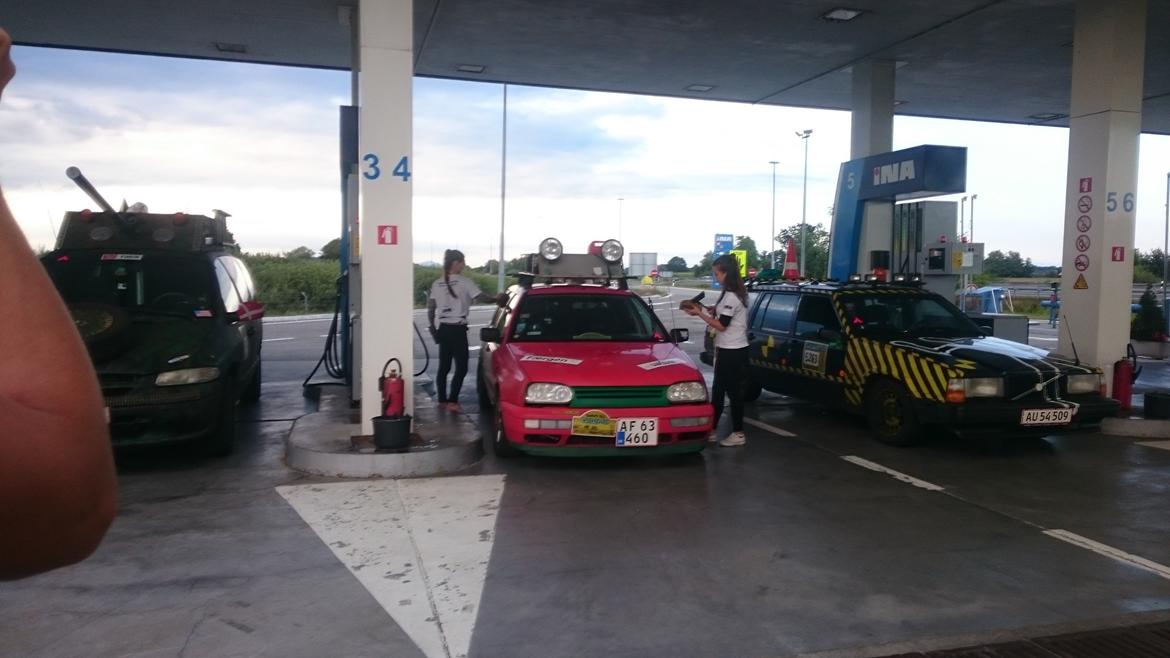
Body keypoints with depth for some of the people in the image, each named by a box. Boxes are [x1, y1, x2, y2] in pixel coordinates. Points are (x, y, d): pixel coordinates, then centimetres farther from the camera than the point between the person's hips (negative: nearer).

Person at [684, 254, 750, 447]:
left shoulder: (732, 297, -19)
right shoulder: (731, 294, 13)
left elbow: (721, 325, -18)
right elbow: (718, 314, 17)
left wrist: (699, 314, -13)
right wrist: (704, 309, 3)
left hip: (733, 351, -10)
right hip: (726, 349, 10)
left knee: (733, 392, -2)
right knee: (718, 391, 13)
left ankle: (738, 433, 6)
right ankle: (711, 430, 20)